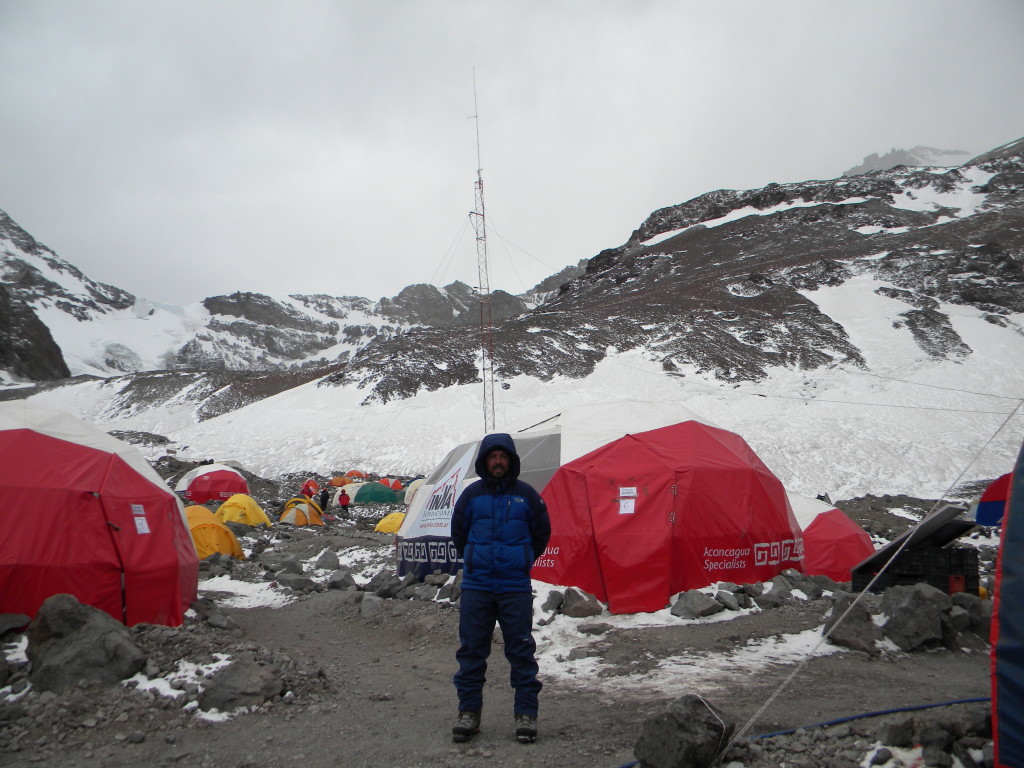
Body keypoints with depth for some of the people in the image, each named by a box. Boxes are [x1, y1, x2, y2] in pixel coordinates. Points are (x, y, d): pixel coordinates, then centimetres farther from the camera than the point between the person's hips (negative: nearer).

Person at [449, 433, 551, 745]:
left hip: (516, 588, -1)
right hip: (475, 587, 1)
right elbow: (458, 533, 16)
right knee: (471, 649, 6)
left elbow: (541, 533, 13)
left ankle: (526, 713, 13)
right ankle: (469, 712, 17)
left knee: (521, 650, 2)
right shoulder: (472, 494, 3)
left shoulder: (526, 494, 1)